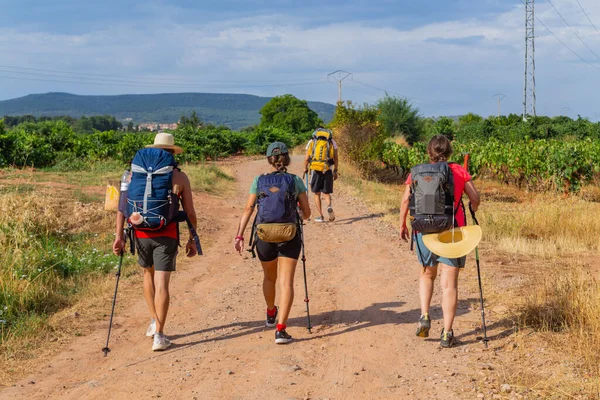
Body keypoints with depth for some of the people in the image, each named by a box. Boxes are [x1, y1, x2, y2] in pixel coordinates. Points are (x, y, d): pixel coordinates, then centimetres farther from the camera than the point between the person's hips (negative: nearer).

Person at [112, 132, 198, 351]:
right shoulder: (180, 177, 2)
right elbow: (190, 212, 2)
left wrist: (119, 235, -1)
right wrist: (192, 239, 11)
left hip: (142, 234, 2)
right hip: (167, 235, -2)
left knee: (148, 273, 26)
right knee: (162, 284, -2)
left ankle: (154, 321, 25)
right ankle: (159, 335, -6)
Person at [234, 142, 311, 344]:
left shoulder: (259, 181, 3)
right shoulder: (296, 181, 1)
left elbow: (248, 209, -4)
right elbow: (307, 212, 3)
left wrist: (239, 235, -6)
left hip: (264, 236, 2)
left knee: (269, 277, 24)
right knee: (286, 282, -3)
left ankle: (271, 314, 48)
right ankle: (280, 329, -16)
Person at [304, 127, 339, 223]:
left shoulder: (312, 142, 9)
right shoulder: (332, 141, 12)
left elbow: (306, 158, 4)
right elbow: (336, 158, 7)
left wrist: (305, 169, 18)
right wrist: (335, 171, 12)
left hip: (316, 169, -1)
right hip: (328, 170, 1)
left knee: (317, 194, 11)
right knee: (326, 193, 10)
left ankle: (320, 216, 8)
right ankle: (329, 207, -20)